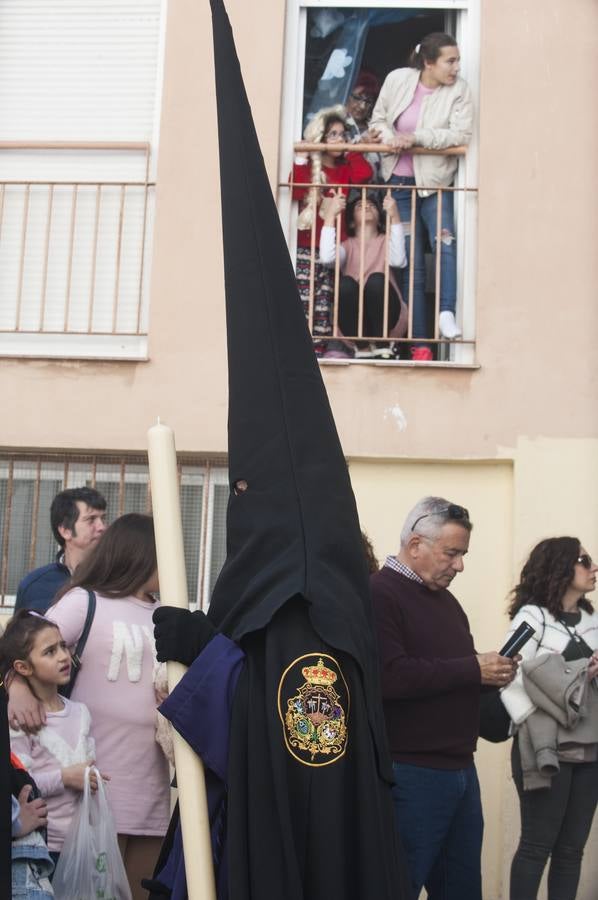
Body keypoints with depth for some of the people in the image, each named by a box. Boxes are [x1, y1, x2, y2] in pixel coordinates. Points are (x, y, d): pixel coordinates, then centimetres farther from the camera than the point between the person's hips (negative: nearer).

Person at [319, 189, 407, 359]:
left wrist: (394, 217, -20)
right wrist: (330, 215, -14)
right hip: (354, 320, 0)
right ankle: (362, 347, -15)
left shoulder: (386, 242, 11)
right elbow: (326, 258, -14)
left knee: (376, 280, -29)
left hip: (384, 315, 0)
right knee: (346, 283, -28)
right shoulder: (348, 245, 11)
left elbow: (398, 261, -16)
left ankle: (383, 346, -12)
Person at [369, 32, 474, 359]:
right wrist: (389, 136, -14)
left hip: (435, 181, -1)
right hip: (399, 182, 1)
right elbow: (378, 119, 8)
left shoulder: (458, 91, -7)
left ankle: (447, 313, -19)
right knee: (411, 262, 3)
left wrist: (416, 137, -23)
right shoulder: (397, 79, -2)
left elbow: (460, 134, -17)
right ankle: (419, 341, 6)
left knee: (445, 243, -26)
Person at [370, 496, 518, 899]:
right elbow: (388, 676, -25)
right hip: (411, 774, -9)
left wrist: (492, 673, 4)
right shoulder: (378, 594, -12)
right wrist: (472, 669, -18)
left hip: (461, 769, 9)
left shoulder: (446, 599, 17)